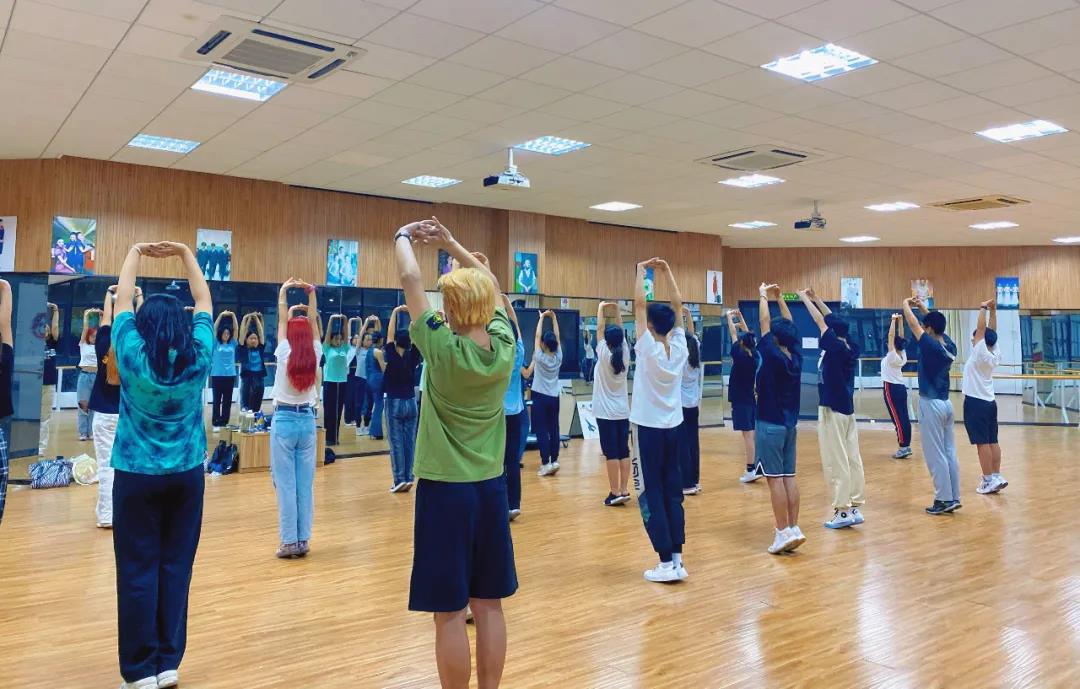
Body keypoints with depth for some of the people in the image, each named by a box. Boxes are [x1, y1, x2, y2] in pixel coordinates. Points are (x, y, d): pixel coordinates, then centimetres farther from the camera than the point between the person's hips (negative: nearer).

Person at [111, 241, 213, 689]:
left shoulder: (132, 356, -9)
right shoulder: (198, 357, -5)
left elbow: (122, 299, 4)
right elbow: (204, 301, 7)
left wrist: (136, 253, 14)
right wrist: (185, 254, 13)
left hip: (136, 475, -2)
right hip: (186, 475, 2)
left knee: (138, 571, 3)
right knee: (176, 567, 8)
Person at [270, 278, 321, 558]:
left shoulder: (284, 355, -8)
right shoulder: (315, 355, -1)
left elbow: (282, 320, 2)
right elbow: (313, 321, 8)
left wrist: (283, 291, 10)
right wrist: (311, 293, 7)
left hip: (284, 421, -3)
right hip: (308, 421, 3)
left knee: (285, 484, -1)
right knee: (306, 484, 5)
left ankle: (290, 542, -1)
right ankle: (303, 540, 8)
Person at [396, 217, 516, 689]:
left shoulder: (442, 348, -17)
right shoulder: (504, 345, -4)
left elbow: (410, 279, -6)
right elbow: (491, 284, 13)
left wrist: (404, 237, 11)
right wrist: (451, 243, 18)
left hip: (445, 491, -5)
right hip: (491, 488, 6)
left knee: (450, 611, 3)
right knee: (489, 604, 13)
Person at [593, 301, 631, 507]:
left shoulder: (604, 355, -10)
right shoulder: (624, 355, 1)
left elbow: (600, 329, -4)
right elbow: (621, 332, 10)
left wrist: (601, 309, 6)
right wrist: (617, 311, 10)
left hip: (606, 413, -5)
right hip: (623, 412, 5)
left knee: (611, 452, -4)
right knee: (623, 451, 6)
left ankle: (615, 493, -3)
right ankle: (624, 491, 8)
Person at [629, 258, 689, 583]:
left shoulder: (649, 348, -12)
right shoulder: (679, 348, 0)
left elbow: (639, 303, -11)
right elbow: (678, 304, 9)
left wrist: (641, 271, -1)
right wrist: (666, 272, 12)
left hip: (648, 428, -5)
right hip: (673, 427, 6)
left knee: (651, 495, -1)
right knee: (673, 492, 10)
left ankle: (667, 563, -2)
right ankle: (678, 559, 10)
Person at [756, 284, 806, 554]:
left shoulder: (772, 355, -14)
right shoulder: (796, 357, 3)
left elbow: (764, 322, -7)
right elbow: (789, 326, 15)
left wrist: (763, 295, 7)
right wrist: (779, 298, 20)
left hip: (770, 425, -7)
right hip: (790, 424, 7)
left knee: (775, 478, -5)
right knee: (789, 477, 8)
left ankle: (784, 532, -5)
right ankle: (794, 528, 8)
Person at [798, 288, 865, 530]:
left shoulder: (835, 347, -16)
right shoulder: (851, 348, 4)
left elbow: (820, 321, -11)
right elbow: (834, 320, 14)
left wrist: (804, 298, 0)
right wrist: (816, 299, 19)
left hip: (832, 410, -8)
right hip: (847, 409, 8)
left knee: (836, 462, -4)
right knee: (852, 459, 9)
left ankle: (843, 511, -1)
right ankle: (855, 507, 13)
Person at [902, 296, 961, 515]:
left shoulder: (931, 346, -17)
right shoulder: (950, 347, 4)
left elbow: (913, 324, -7)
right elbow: (938, 325, 21)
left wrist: (906, 304, 10)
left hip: (931, 405, -8)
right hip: (946, 403, 8)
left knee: (935, 456, -3)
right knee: (949, 453, 10)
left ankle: (944, 500, 1)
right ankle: (954, 498, 14)